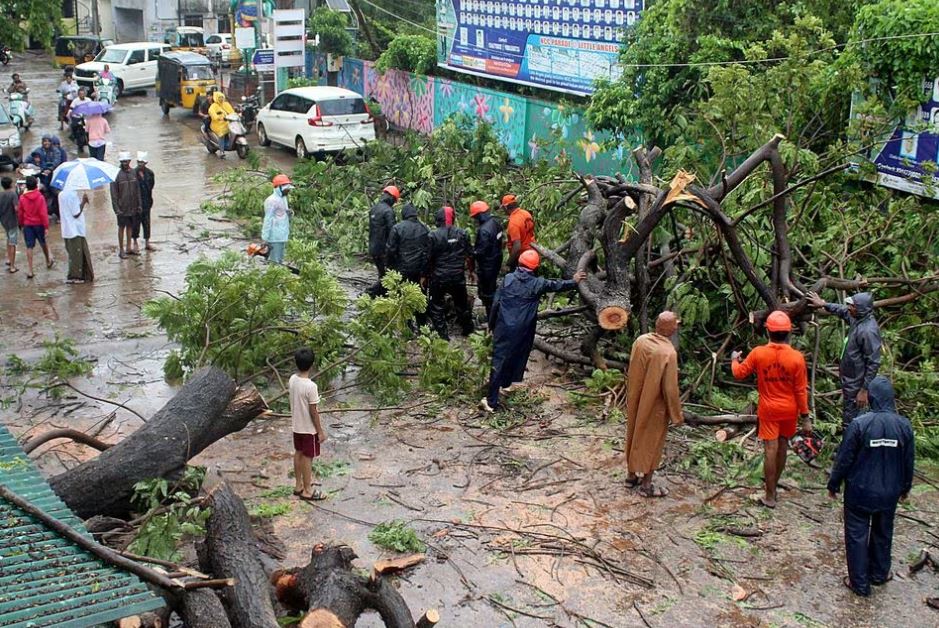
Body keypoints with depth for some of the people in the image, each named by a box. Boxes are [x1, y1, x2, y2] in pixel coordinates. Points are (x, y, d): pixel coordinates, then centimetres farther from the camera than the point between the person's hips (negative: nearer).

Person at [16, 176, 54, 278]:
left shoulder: (22, 198, -5)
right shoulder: (40, 197, -13)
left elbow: (20, 213, 3)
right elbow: (44, 213, -14)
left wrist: (21, 224, 16)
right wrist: (46, 226, -10)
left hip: (27, 225, 1)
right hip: (39, 224, -1)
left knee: (29, 247, 2)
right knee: (43, 243, 20)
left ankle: (29, 270, -2)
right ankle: (48, 261, 41)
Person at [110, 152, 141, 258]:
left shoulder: (133, 173, 3)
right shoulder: (116, 174, -12)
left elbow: (137, 190, 10)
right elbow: (114, 193, -11)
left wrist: (139, 205, 8)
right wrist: (116, 208, -14)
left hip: (132, 207, 5)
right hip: (122, 208, -5)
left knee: (130, 226, 13)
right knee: (121, 227, 4)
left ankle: (128, 248, 24)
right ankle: (121, 250, 12)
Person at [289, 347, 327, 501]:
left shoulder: (292, 379, -7)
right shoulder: (311, 386, -28)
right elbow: (313, 412, -22)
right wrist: (320, 431, -13)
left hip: (297, 426, 7)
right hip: (309, 428, -7)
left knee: (298, 454, 19)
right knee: (307, 457, 4)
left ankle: (298, 485, 32)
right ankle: (307, 491, 15)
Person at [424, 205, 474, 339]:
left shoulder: (433, 235, -13)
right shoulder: (462, 234, -3)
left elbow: (428, 258, -9)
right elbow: (470, 255, 3)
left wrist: (425, 275, 3)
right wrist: (471, 270, 19)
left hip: (439, 278, -4)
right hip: (458, 277, 4)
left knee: (437, 307, 8)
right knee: (462, 304, 20)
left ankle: (443, 335, 6)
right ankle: (468, 330, 33)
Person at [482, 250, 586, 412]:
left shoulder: (508, 278, -2)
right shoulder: (537, 284, -4)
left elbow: (495, 303, 0)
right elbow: (557, 285, 13)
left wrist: (491, 325, 11)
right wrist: (574, 282, 31)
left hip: (503, 327, 1)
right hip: (521, 331, -1)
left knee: (498, 360, 0)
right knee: (515, 357, 22)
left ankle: (492, 401, -3)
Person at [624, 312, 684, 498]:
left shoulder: (640, 341, -9)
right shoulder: (668, 353, -27)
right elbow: (670, 388, -22)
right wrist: (676, 415, -11)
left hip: (636, 401, 6)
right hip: (655, 405, -6)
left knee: (635, 435, 20)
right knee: (652, 441, 9)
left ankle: (631, 476, 35)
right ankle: (646, 485, 19)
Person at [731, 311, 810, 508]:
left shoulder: (758, 353, -14)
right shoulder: (797, 358, -15)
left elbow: (739, 373, 0)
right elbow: (801, 391, -10)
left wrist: (734, 360, 21)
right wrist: (805, 417, -2)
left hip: (768, 410, -1)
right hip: (789, 410, 1)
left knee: (770, 450, 1)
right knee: (782, 447, 20)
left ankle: (770, 497, 5)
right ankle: (773, 481, 40)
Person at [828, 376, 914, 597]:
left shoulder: (859, 424, -21)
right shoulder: (904, 425, -9)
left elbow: (844, 459, -14)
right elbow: (909, 461, 3)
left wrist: (833, 485, 1)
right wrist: (905, 487, 20)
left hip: (860, 492, -4)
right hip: (889, 493, 4)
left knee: (857, 535, 10)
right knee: (883, 533, 23)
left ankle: (860, 583, 17)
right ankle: (879, 573, 39)